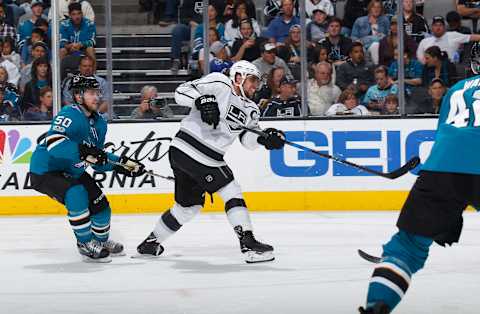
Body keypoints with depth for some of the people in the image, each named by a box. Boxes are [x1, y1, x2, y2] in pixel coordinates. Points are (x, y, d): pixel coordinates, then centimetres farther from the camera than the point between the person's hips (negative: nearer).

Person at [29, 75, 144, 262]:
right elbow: (53, 143, -43)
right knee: (77, 195, -31)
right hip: (45, 171, -9)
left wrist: (121, 164, -3)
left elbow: (97, 158, 11)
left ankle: (101, 241, 35)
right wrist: (82, 150, -52)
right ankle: (85, 244, -15)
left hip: (72, 172, 9)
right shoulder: (69, 115, -26)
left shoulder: (99, 124, 3)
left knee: (99, 203, 8)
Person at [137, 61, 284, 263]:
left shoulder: (250, 109, 16)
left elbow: (247, 138, 7)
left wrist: (264, 138, -12)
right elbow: (181, 91, -11)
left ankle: (151, 242, 32)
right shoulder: (218, 84, -7)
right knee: (232, 192, -10)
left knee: (190, 205, 19)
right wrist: (202, 100, -28)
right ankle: (249, 245, -12)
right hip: (188, 146, -9)